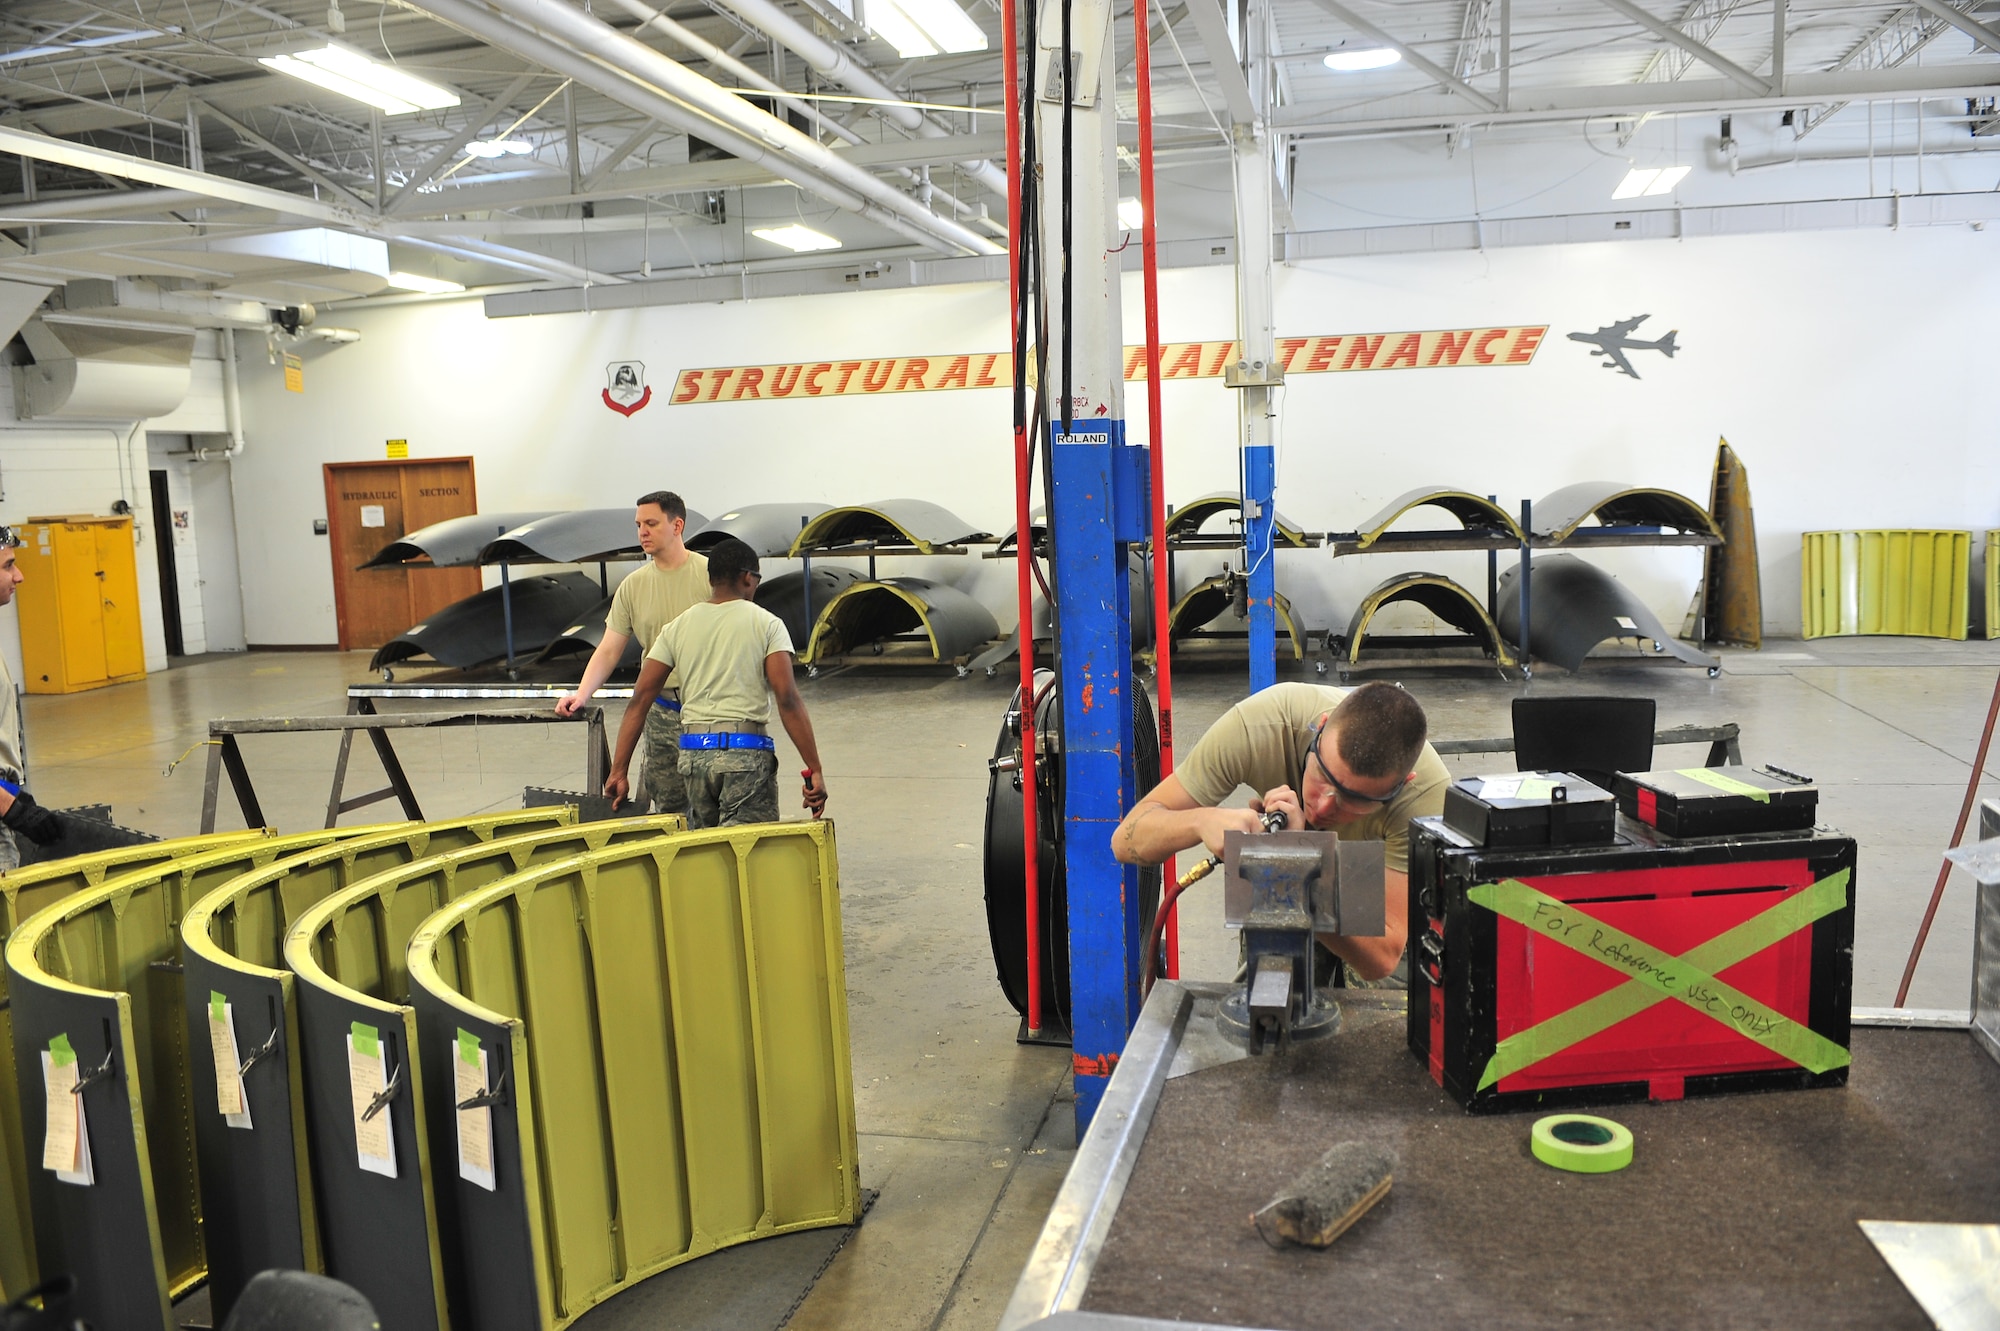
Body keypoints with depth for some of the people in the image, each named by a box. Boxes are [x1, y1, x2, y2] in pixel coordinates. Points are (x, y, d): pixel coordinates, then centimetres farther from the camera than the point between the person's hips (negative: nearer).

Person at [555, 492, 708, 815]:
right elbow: (609, 650, 7)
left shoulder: (709, 574, -5)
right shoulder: (633, 585, 7)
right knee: (668, 808, 9)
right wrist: (581, 694, -8)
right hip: (661, 709, 4)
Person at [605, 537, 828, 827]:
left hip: (693, 753, 4)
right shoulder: (766, 624, -1)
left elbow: (639, 700, 6)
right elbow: (788, 700, -11)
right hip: (746, 751, -4)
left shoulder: (676, 628, 11)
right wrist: (815, 770, -10)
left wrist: (618, 771, 8)